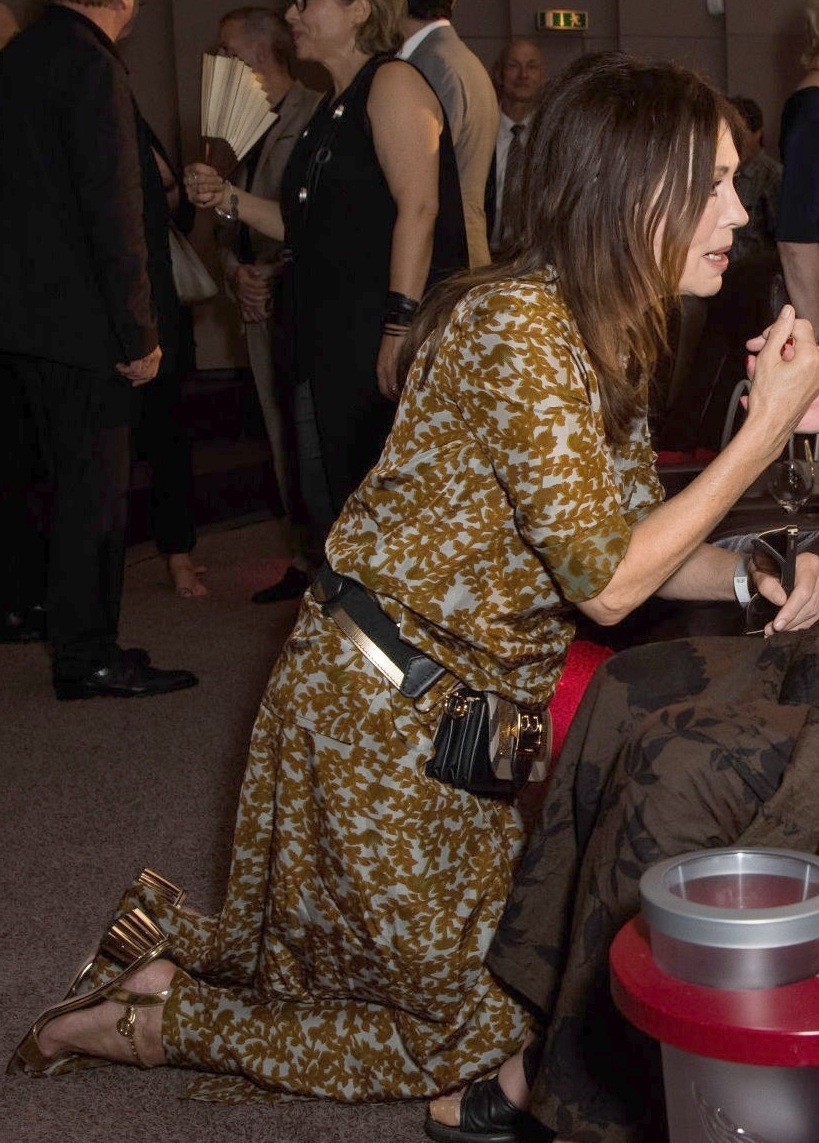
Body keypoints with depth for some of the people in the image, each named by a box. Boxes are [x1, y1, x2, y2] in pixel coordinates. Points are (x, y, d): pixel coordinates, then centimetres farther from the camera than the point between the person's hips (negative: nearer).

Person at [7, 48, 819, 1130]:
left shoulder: (596, 332, 6)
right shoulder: (519, 330, -25)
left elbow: (621, 534, 8)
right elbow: (606, 580, -24)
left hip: (473, 706, 10)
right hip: (389, 715, -10)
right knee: (470, 1029, 5)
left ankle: (176, 942, 24)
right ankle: (146, 1022, 11)